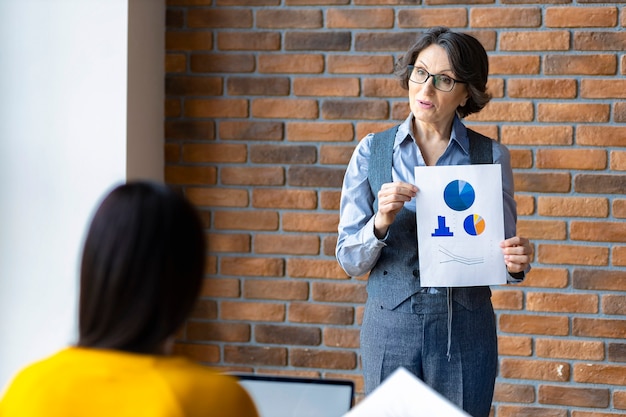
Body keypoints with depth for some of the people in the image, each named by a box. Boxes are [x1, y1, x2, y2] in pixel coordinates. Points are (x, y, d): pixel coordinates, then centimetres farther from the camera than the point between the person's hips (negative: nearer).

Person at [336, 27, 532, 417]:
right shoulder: (373, 151, 2)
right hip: (391, 326, 0)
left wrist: (517, 261, -15)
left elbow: (503, 252, 7)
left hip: (465, 329, 0)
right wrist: (381, 223, -19)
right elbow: (350, 260, 0)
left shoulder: (491, 156, 1)